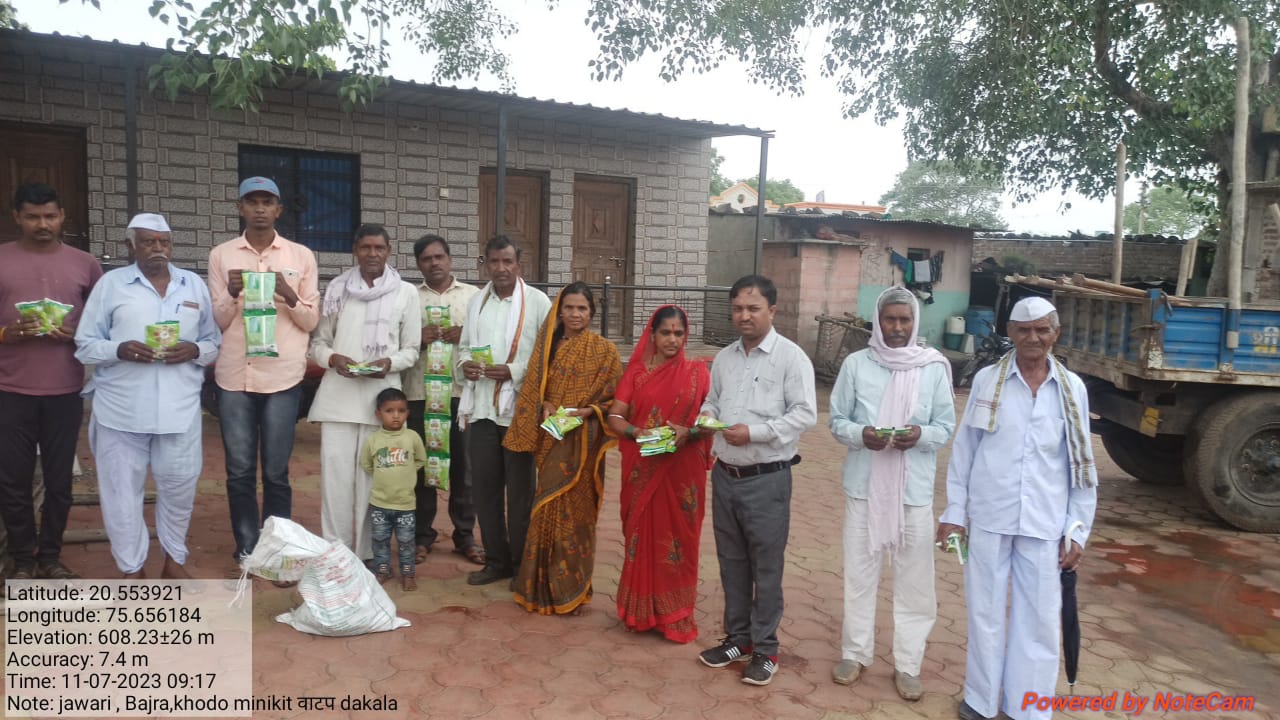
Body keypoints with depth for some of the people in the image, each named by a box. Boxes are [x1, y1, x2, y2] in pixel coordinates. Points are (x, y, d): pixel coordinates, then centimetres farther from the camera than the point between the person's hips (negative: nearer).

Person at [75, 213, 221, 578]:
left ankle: (174, 559, 27)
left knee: (179, 487, 8)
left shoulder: (194, 284, 10)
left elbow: (215, 342, 10)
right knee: (121, 490, 6)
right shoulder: (111, 283, 3)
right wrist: (120, 350, -17)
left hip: (179, 408, 1)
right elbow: (85, 345, 3)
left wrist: (194, 350, -11)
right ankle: (132, 570, 21)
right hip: (121, 409, -1)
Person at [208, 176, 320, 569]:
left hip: (282, 377, -1)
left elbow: (311, 321, 6)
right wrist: (232, 295, -13)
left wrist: (289, 295, -13)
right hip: (234, 377, 1)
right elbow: (217, 323, 6)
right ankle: (247, 549, 19)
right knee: (239, 471, 7)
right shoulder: (221, 255, 7)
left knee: (276, 472, 5)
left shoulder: (301, 256, 5)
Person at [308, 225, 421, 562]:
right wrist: (333, 358, -10)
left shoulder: (406, 293, 4)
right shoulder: (336, 289, 8)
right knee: (335, 472, 0)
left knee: (373, 474, 1)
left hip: (381, 393, -1)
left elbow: (411, 349, 7)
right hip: (339, 394, 1)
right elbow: (318, 342, 11)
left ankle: (368, 553, 13)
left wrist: (390, 362, -12)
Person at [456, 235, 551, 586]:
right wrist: (464, 364, -5)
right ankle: (496, 560, 23)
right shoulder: (476, 301, 13)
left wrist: (514, 370, -18)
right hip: (482, 406, 5)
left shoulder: (537, 301, -4)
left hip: (520, 407, -5)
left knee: (520, 489, 5)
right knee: (484, 487, 9)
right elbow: (464, 345, 17)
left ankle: (521, 564, 18)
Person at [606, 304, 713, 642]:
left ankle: (675, 614, 17)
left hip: (682, 470, -1)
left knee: (678, 537, 4)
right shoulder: (636, 371, 4)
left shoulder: (697, 372, 2)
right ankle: (640, 610, 22)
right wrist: (638, 432, -19)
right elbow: (615, 417, -1)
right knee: (643, 536, 8)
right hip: (643, 469, 1)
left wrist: (688, 432, -20)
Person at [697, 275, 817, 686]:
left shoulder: (791, 357, -10)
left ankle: (765, 648, 20)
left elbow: (805, 414, -14)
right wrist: (706, 417, -5)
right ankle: (738, 637, 31)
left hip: (767, 479, -6)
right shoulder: (724, 358, 9)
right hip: (724, 475, 6)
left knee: (766, 566, 5)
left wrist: (754, 432, -21)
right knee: (731, 562, 16)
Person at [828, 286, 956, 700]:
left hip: (914, 490, 0)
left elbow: (946, 428, 3)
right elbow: (837, 421, 3)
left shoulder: (934, 367, -2)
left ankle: (907, 664, 21)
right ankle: (856, 653, 28)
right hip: (864, 486, 1)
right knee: (859, 573, 12)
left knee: (913, 580, 6)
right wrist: (861, 434, -17)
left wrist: (921, 435, -18)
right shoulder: (856, 364, -1)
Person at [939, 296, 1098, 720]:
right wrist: (954, 512, 2)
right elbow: (963, 451, 2)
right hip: (988, 518, -1)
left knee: (1039, 618, 7)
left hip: (1044, 524, 1)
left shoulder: (1072, 389, 3)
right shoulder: (987, 380, -1)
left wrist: (1077, 530, 4)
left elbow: (1081, 465, 6)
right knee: (985, 610, 10)